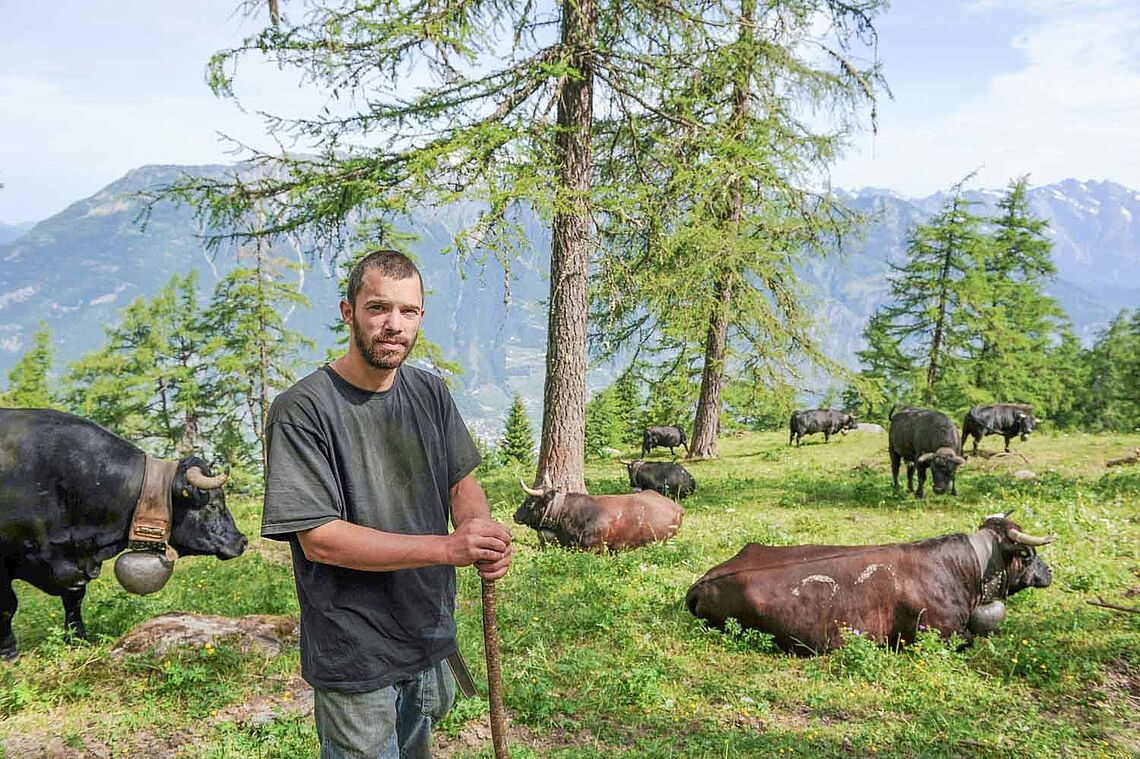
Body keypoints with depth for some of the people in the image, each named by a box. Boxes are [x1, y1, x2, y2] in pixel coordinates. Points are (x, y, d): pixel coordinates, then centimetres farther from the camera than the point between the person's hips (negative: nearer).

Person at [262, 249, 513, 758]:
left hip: (433, 639, 6)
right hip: (355, 657, -6)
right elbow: (319, 539, -22)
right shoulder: (301, 410, -19)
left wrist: (483, 533, -18)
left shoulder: (430, 393, 1)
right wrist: (448, 548, -29)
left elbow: (462, 483, 7)